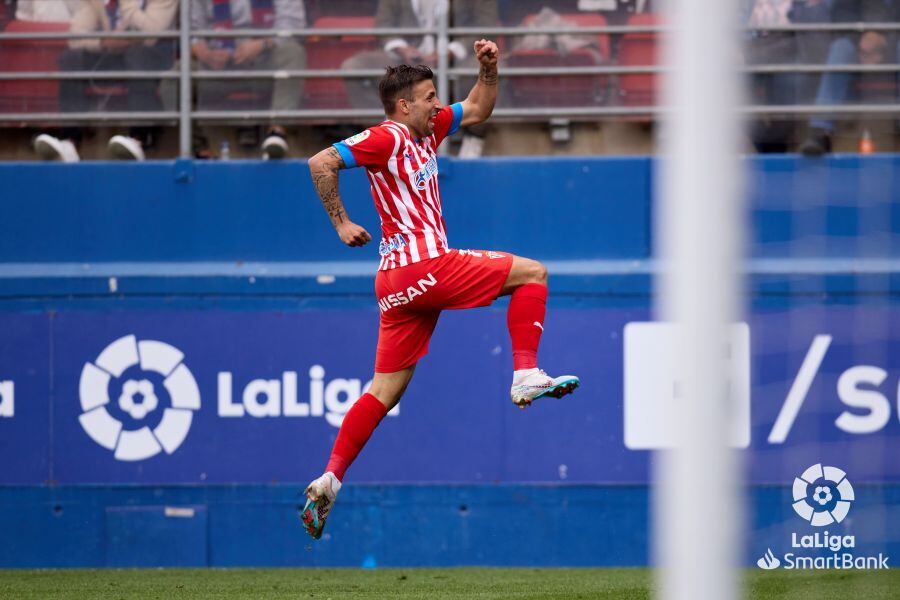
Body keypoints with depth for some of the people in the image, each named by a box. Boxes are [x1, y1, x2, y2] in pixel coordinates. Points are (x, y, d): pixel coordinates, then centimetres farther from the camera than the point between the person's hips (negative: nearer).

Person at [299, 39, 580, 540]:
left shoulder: (427, 130, 19)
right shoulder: (387, 139, -7)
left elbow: (478, 110, 31)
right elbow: (321, 163, -14)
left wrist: (489, 69, 14)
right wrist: (342, 223, -12)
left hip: (401, 282, 9)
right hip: (422, 266, -9)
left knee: (386, 390, 8)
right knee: (532, 273, -1)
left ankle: (330, 479, 3)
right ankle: (526, 376, -8)